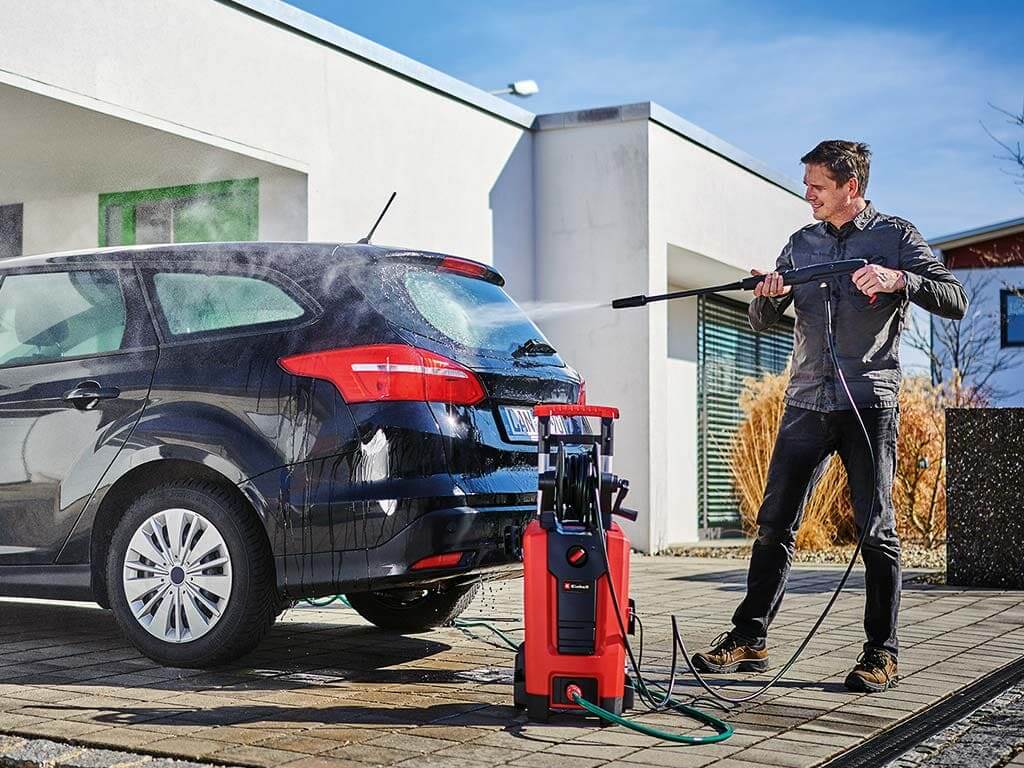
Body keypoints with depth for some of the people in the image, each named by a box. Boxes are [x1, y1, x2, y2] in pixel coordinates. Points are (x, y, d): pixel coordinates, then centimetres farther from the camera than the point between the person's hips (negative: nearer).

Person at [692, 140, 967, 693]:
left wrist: (898, 280, -20)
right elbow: (761, 322, 14)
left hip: (869, 403, -4)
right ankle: (748, 640, 9)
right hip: (806, 403, 4)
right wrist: (768, 296, -9)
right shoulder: (802, 243, 15)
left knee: (876, 531, -2)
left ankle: (882, 654, 7)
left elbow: (955, 301, -4)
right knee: (774, 524, 2)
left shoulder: (895, 236, 3)